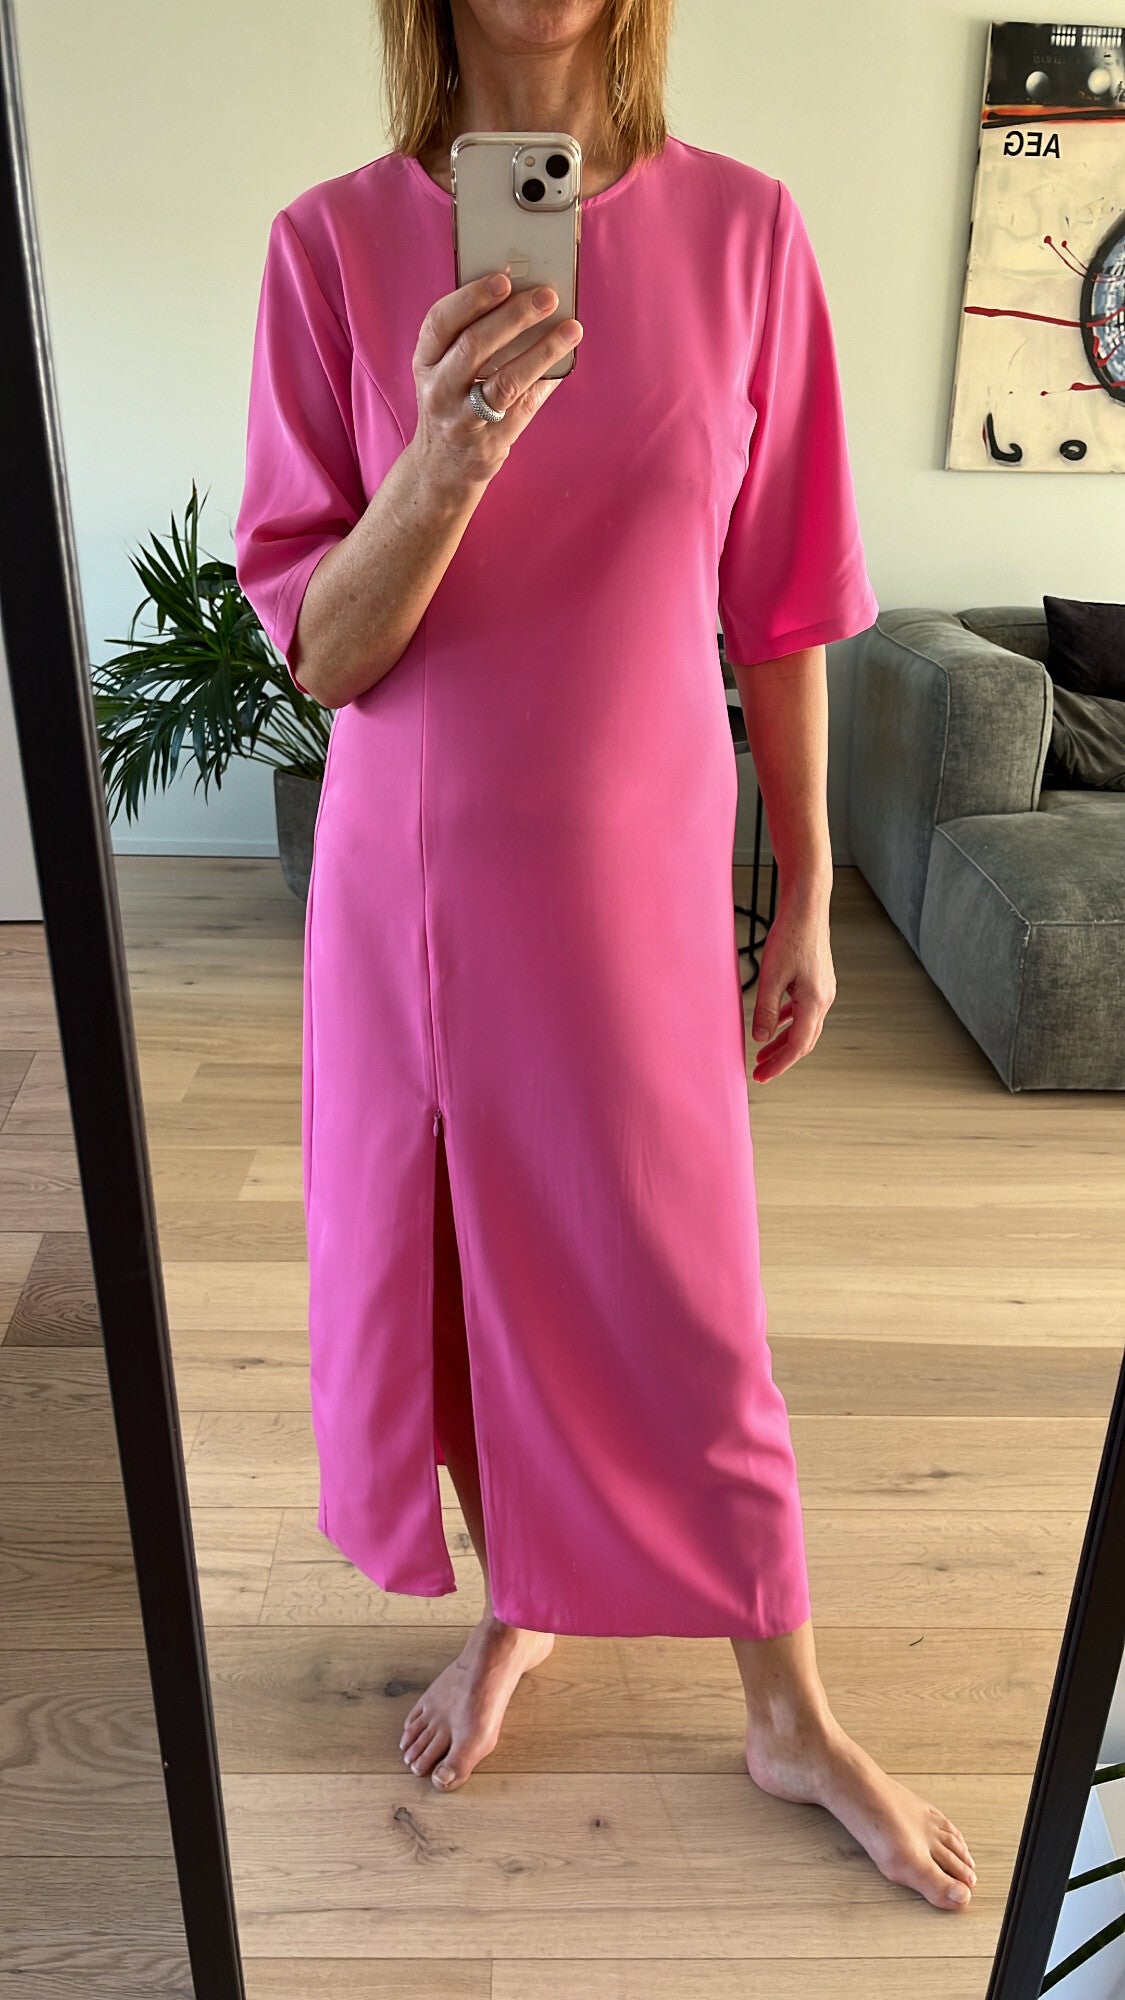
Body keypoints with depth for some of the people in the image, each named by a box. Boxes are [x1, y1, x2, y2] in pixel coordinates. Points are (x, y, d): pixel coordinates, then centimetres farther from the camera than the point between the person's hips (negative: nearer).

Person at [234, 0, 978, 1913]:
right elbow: (317, 653, -7)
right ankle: (512, 1607, 45)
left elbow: (777, 612, 2)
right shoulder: (333, 243, -3)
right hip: (413, 878, 1)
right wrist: (443, 462, -26)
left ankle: (792, 1718, 35)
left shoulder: (743, 231, -3)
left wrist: (808, 899, 5)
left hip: (637, 880, -1)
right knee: (449, 1276, 15)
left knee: (685, 1311, 9)